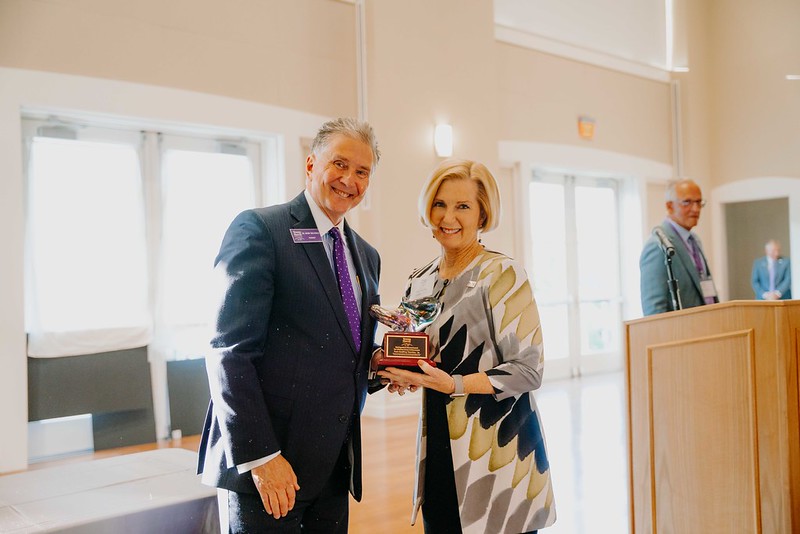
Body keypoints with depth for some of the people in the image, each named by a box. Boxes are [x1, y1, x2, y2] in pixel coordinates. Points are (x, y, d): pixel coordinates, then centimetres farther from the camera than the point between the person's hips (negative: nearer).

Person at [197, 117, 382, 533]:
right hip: (263, 458, -7)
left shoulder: (366, 256, 13)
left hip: (335, 464, 7)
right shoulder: (257, 229, -10)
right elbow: (230, 352, -16)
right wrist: (259, 456, -19)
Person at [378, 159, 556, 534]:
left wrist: (453, 384, -23)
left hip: (496, 448, -5)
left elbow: (528, 370, -13)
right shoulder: (420, 281, 7)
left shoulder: (502, 273, -11)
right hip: (439, 448, 6)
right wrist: (399, 372, -3)